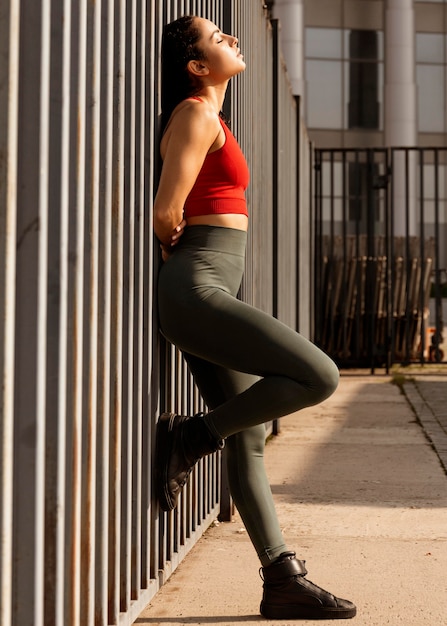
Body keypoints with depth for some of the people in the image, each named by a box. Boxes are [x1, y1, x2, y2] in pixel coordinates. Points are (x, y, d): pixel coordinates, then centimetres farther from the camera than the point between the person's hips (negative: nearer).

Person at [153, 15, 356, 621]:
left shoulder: (209, 116, 21)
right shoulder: (196, 114, -8)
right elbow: (166, 212, -13)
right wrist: (179, 247, 5)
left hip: (206, 292, 10)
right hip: (195, 291, -10)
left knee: (249, 439, 9)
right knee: (318, 376, -18)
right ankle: (189, 438, -6)